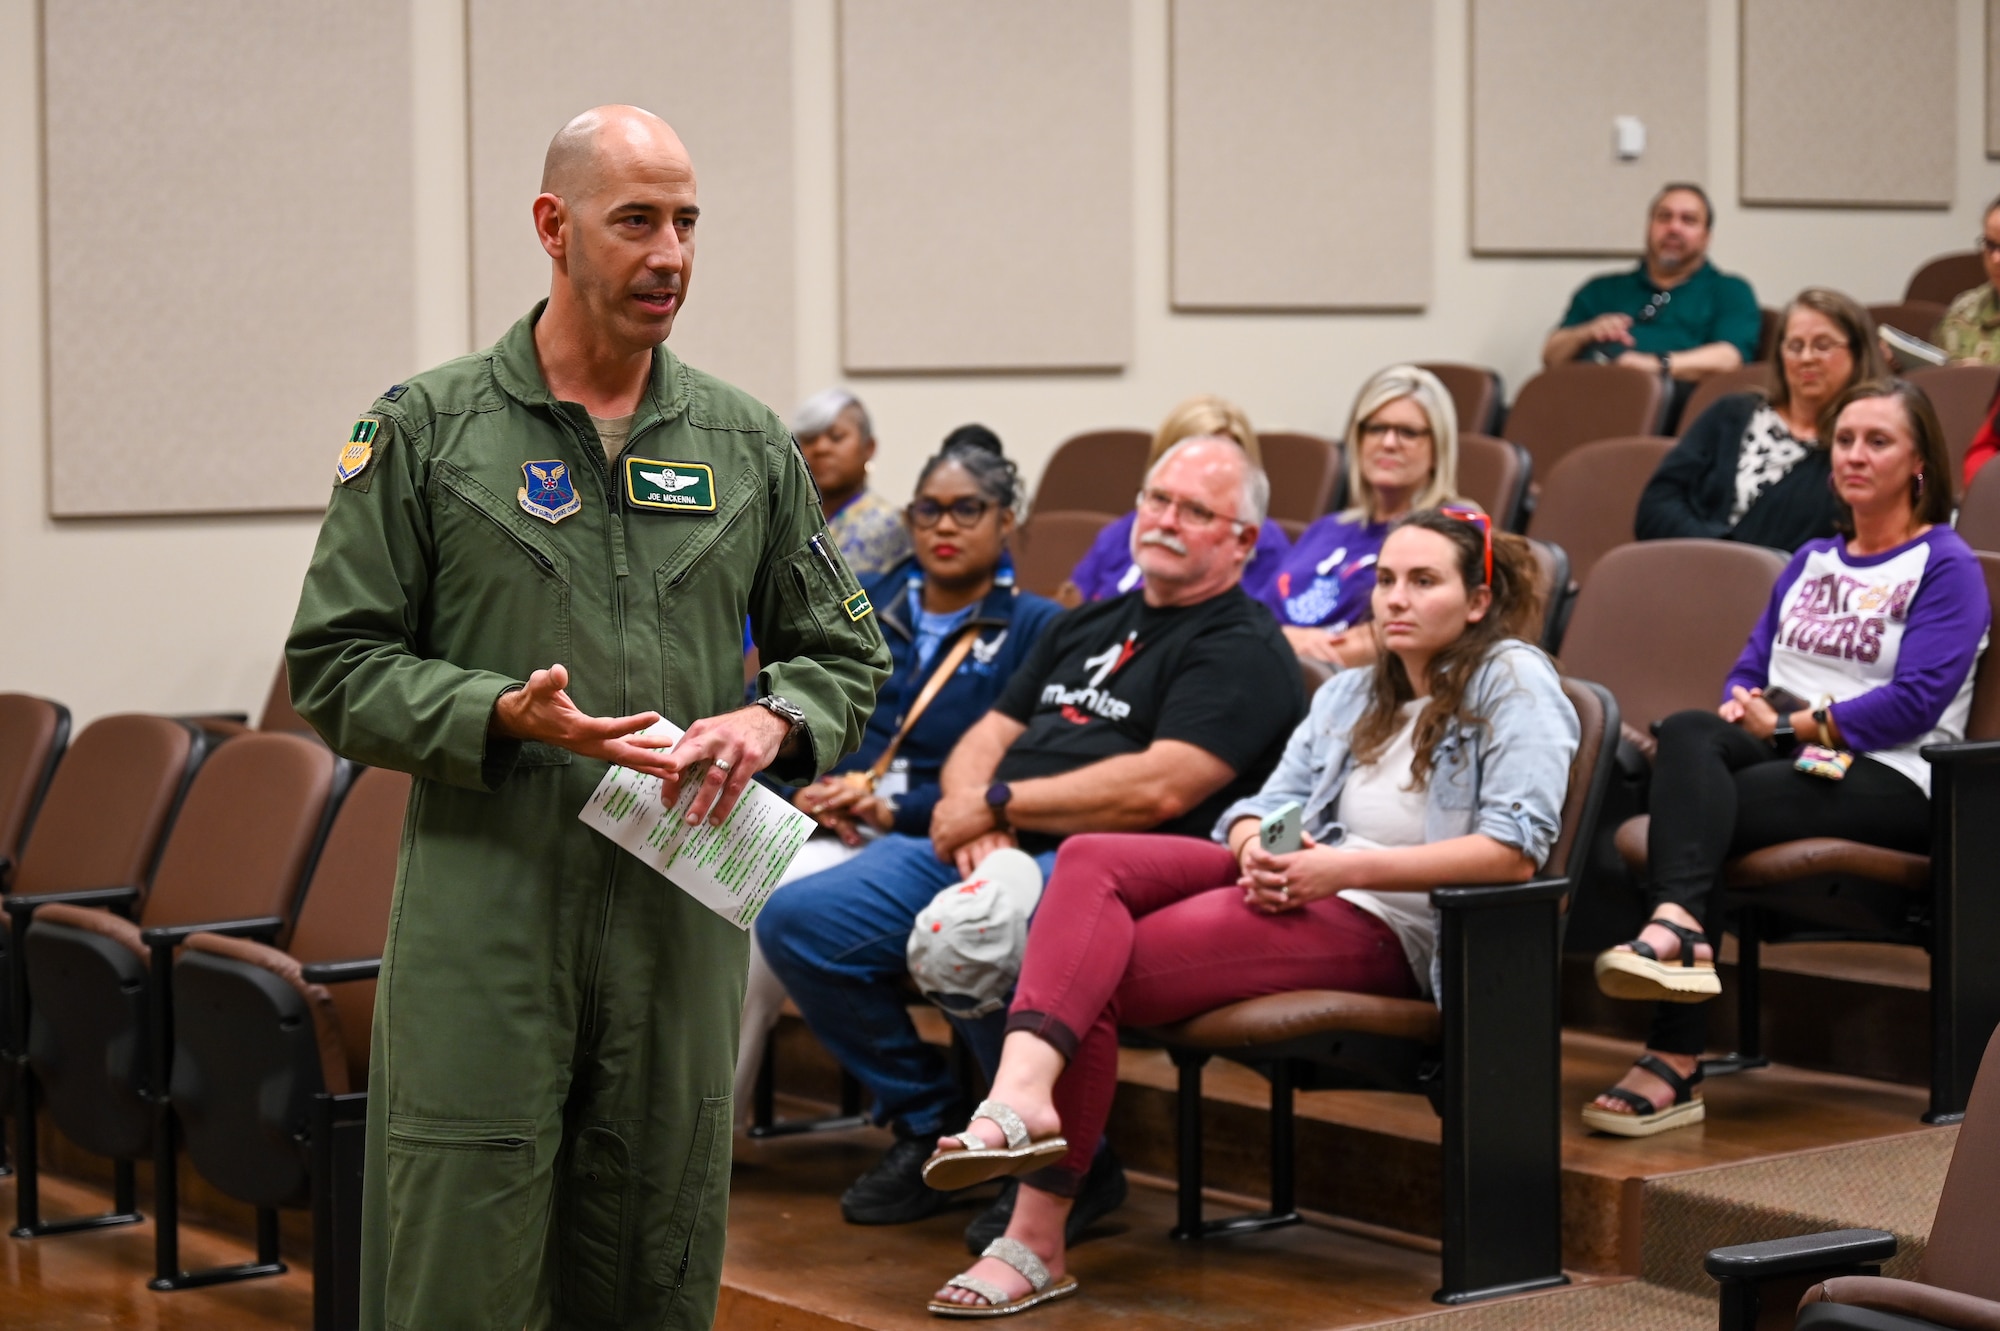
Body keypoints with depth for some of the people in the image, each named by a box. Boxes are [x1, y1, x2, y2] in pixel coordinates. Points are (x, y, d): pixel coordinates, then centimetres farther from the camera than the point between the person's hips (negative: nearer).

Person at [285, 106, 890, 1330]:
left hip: (681, 908, 3)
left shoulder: (749, 445, 11)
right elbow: (337, 666, 0)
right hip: (485, 918, -3)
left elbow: (847, 653, 17)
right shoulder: (426, 428, 2)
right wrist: (506, 716, -15)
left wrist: (770, 721, -5)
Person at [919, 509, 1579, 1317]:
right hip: (1297, 887, 8)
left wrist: (1345, 868, -19)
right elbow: (1267, 804, 16)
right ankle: (1025, 1092, -38)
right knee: (1090, 861, -20)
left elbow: (1517, 850, -13)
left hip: (1387, 927, -8)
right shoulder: (1350, 695, 24)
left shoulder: (1513, 681, 0)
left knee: (1096, 973, -22)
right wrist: (1259, 846, -11)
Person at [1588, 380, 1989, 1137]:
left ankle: (1674, 1063, -42)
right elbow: (1751, 668, 20)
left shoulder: (1946, 568, 2)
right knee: (1688, 734, -30)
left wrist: (1791, 724, -14)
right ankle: (1680, 929, -52)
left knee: (1702, 813, -31)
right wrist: (1742, 707, -5)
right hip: (1785, 758, 6)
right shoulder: (1811, 562, 24)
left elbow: (1916, 701, -11)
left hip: (1890, 779, -5)